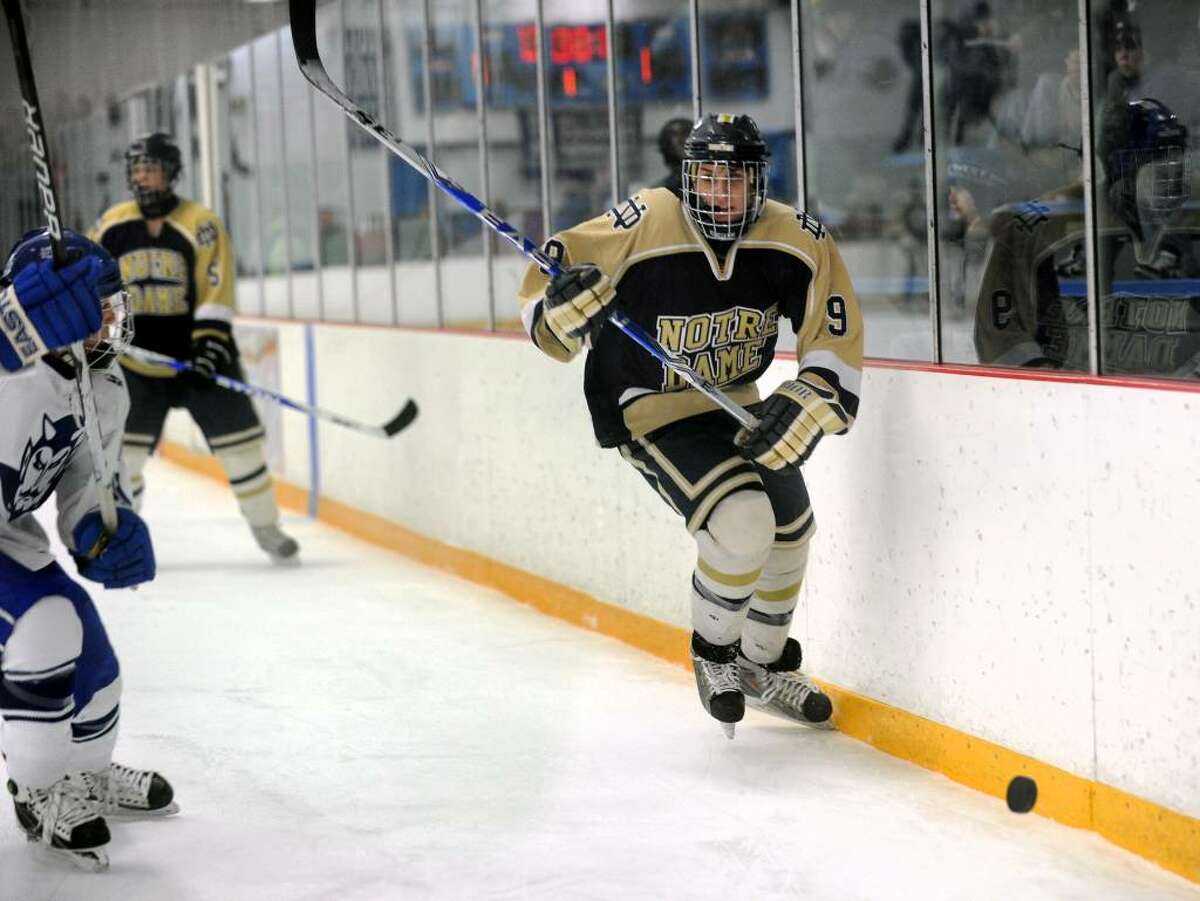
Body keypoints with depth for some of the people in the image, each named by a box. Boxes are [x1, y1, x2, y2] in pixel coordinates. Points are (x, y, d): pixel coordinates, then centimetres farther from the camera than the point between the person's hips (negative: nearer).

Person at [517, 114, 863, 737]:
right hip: (650, 414, -6)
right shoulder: (641, 229, -25)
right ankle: (712, 653, 5)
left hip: (736, 406, 6)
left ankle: (763, 666, 42)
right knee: (742, 524, -24)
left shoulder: (795, 242, -14)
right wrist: (566, 306, -39)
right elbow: (544, 284, -17)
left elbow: (837, 340, -8)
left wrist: (801, 409, -21)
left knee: (789, 527, 16)